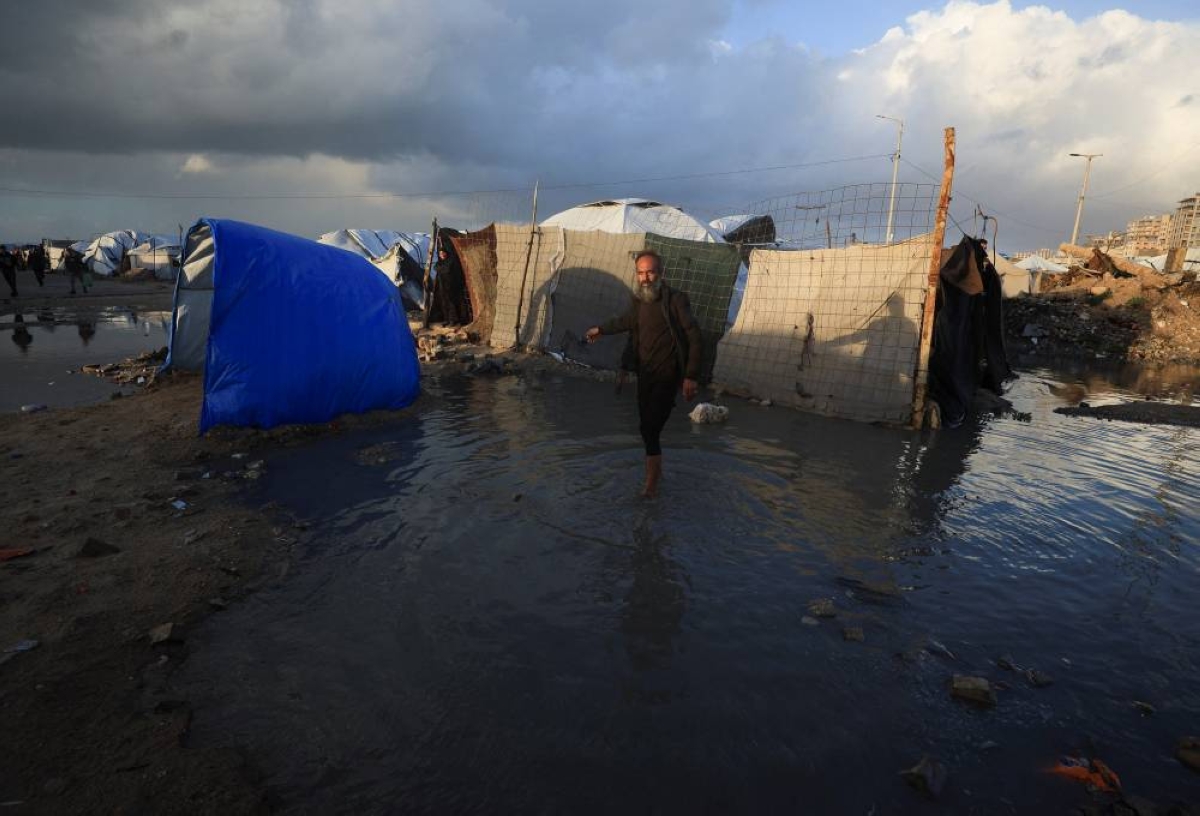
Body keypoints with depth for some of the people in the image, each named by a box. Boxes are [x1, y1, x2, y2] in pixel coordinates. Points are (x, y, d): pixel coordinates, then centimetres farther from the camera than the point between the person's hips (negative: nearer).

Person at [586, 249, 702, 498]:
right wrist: (601, 329, 40)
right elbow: (626, 321, 25)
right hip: (644, 375, 6)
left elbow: (694, 337, -15)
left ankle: (652, 481, 3)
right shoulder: (638, 300, 4)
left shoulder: (676, 300, -14)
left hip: (666, 377, -6)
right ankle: (656, 468, 32)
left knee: (650, 427, -11)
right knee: (648, 426, 12)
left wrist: (691, 376, -20)